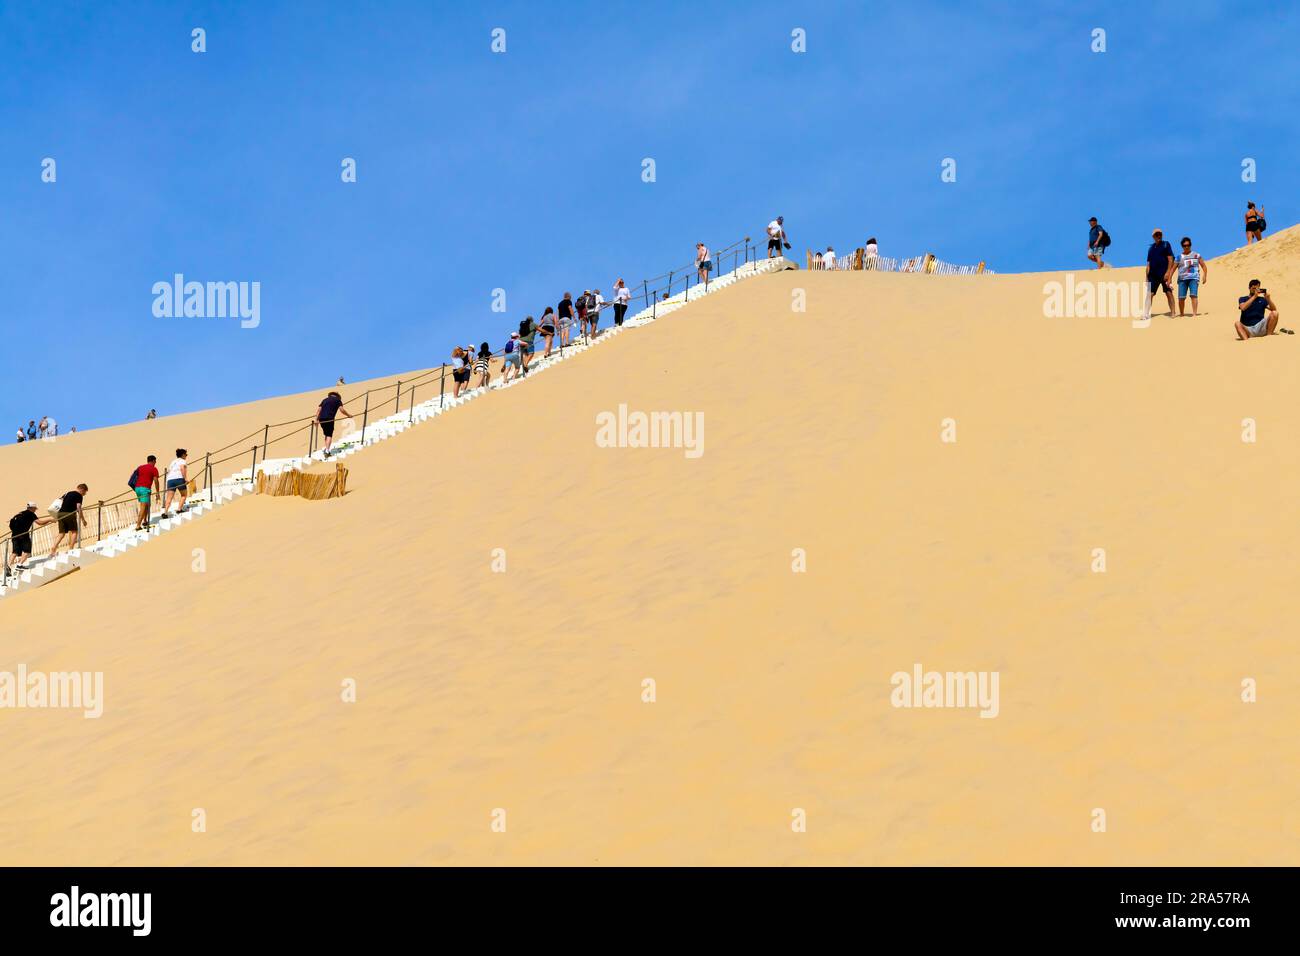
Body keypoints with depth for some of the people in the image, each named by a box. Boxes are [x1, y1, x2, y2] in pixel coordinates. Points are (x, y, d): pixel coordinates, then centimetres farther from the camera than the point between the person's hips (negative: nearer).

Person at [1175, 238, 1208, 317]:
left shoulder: (1196, 255, 11)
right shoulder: (1179, 256, 14)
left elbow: (1204, 266, 12)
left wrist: (1204, 276, -3)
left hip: (1194, 278, -2)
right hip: (1182, 278, 2)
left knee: (1193, 295, -20)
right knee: (1181, 297, -6)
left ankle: (1194, 314, -22)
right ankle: (1181, 314, 14)